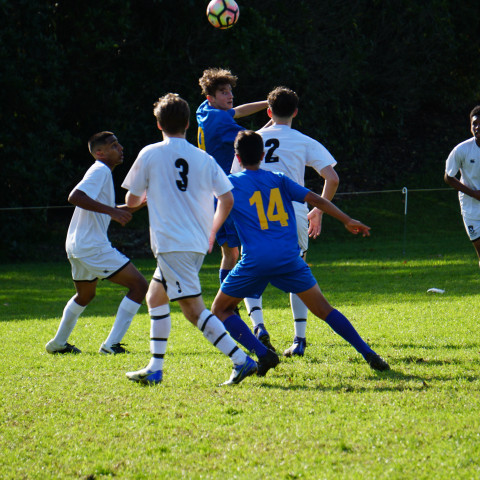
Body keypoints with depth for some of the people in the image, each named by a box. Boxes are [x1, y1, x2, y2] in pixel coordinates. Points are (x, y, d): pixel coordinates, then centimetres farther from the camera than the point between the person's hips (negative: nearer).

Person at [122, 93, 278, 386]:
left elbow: (132, 201, 6)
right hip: (198, 243, 7)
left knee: (194, 308, -11)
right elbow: (227, 199, 5)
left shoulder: (150, 154, -2)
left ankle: (242, 361, -21)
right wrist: (211, 232, 21)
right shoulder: (204, 159, 8)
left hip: (171, 242, -7)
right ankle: (155, 370, 20)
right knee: (155, 297, 20)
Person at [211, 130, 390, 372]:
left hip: (255, 261, -3)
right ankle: (368, 353, -2)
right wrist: (347, 220, 12)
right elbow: (315, 199, 9)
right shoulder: (278, 180, 14)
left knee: (220, 309, 13)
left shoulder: (230, 183, 6)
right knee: (322, 308, 11)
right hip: (289, 259, 3)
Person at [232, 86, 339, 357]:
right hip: (294, 215, 0)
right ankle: (300, 339, 8)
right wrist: (319, 211, 11)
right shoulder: (305, 143, 7)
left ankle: (258, 325, -7)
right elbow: (332, 178, -1)